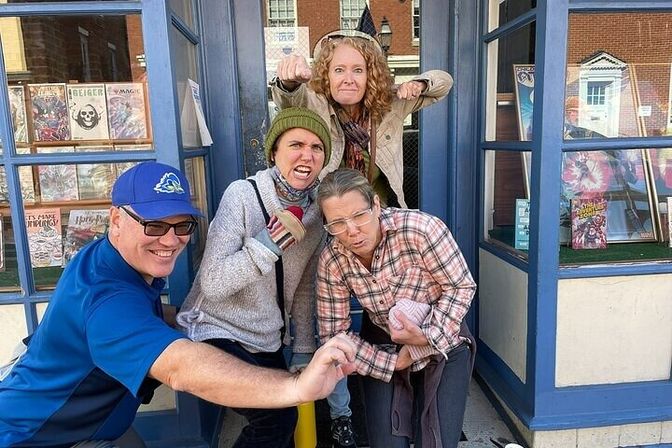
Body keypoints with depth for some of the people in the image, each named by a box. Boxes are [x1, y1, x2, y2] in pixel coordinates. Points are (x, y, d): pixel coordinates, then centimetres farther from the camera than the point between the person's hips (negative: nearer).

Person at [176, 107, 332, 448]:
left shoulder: (317, 210, -2)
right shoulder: (242, 195, -19)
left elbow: (304, 287, 6)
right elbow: (212, 284, -21)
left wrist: (304, 351, 8)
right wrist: (265, 247, -32)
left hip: (268, 344, 6)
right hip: (216, 333, -6)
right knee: (278, 419, -17)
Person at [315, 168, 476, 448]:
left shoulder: (420, 228, -29)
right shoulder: (331, 262, -18)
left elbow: (461, 287, -17)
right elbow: (333, 333, -10)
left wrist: (429, 337, -26)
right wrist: (389, 363, -15)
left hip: (443, 343, -2)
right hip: (382, 350, 2)